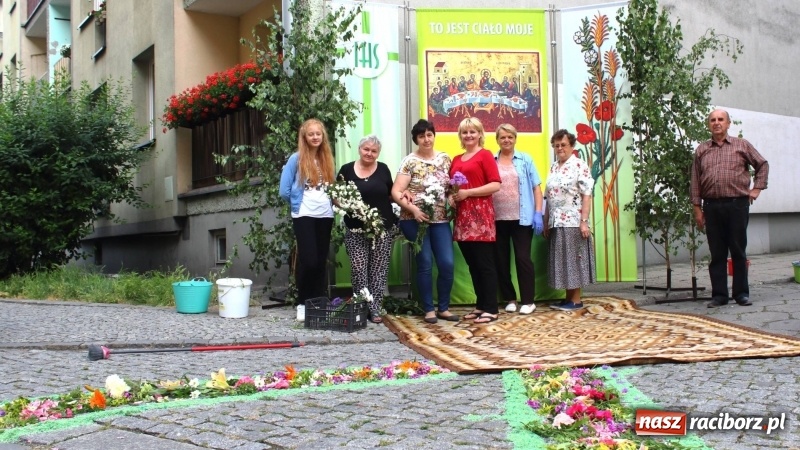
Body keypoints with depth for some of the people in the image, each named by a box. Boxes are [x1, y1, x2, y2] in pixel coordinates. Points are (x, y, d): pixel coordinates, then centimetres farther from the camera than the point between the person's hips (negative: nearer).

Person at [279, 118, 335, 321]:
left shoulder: (327, 159, 10)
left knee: (321, 261, 7)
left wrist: (335, 200, 1)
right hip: (304, 216, -4)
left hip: (325, 216, 4)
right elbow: (284, 191, -5)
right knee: (308, 261, -8)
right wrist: (298, 203, 6)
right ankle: (302, 304, 5)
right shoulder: (296, 159, -5)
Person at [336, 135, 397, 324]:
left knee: (378, 270, 2)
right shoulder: (347, 170, 2)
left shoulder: (383, 169, 6)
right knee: (358, 269, -4)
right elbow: (336, 197, 5)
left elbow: (390, 194, 16)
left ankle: (375, 309, 8)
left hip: (383, 228, 1)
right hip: (356, 229, -1)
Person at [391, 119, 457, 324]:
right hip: (416, 220, -4)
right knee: (425, 264, -1)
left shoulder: (445, 159, 9)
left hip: (440, 220, 4)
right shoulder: (409, 162, -4)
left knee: (447, 264, -1)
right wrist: (413, 209, -21)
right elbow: (395, 192, -10)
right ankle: (429, 309, 12)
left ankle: (444, 308, 15)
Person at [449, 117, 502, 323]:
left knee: (485, 264, -5)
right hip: (462, 216, 7)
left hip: (480, 215, -7)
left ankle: (491, 309, -1)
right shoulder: (456, 159, 18)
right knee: (472, 264, 10)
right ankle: (480, 305, 17)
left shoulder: (485, 155, -2)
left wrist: (468, 192, -14)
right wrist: (451, 196, 5)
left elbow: (495, 185, -10)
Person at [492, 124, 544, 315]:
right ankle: (509, 299, 19)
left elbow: (536, 188, 2)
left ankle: (528, 301, 7)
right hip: (497, 219, 2)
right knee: (501, 260, 7)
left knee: (523, 258, -1)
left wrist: (538, 214, -5)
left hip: (521, 218, -2)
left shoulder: (525, 160, 4)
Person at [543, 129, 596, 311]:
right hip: (556, 223, 7)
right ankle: (568, 298, 15)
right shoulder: (553, 168, 15)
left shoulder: (580, 166, -5)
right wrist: (546, 223, 12)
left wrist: (584, 221, -18)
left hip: (573, 222, -7)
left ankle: (576, 300, 4)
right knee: (561, 260, 8)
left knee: (574, 259, -2)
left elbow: (586, 195, -11)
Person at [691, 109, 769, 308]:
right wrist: (697, 208, 5)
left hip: (737, 204, -1)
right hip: (712, 207, 1)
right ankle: (719, 295, 9)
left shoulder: (742, 145, 7)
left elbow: (762, 165, 15)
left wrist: (756, 188, 5)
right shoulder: (701, 150, 11)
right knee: (716, 253, 4)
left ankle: (741, 293, 10)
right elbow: (695, 181, 10)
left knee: (738, 251, 2)